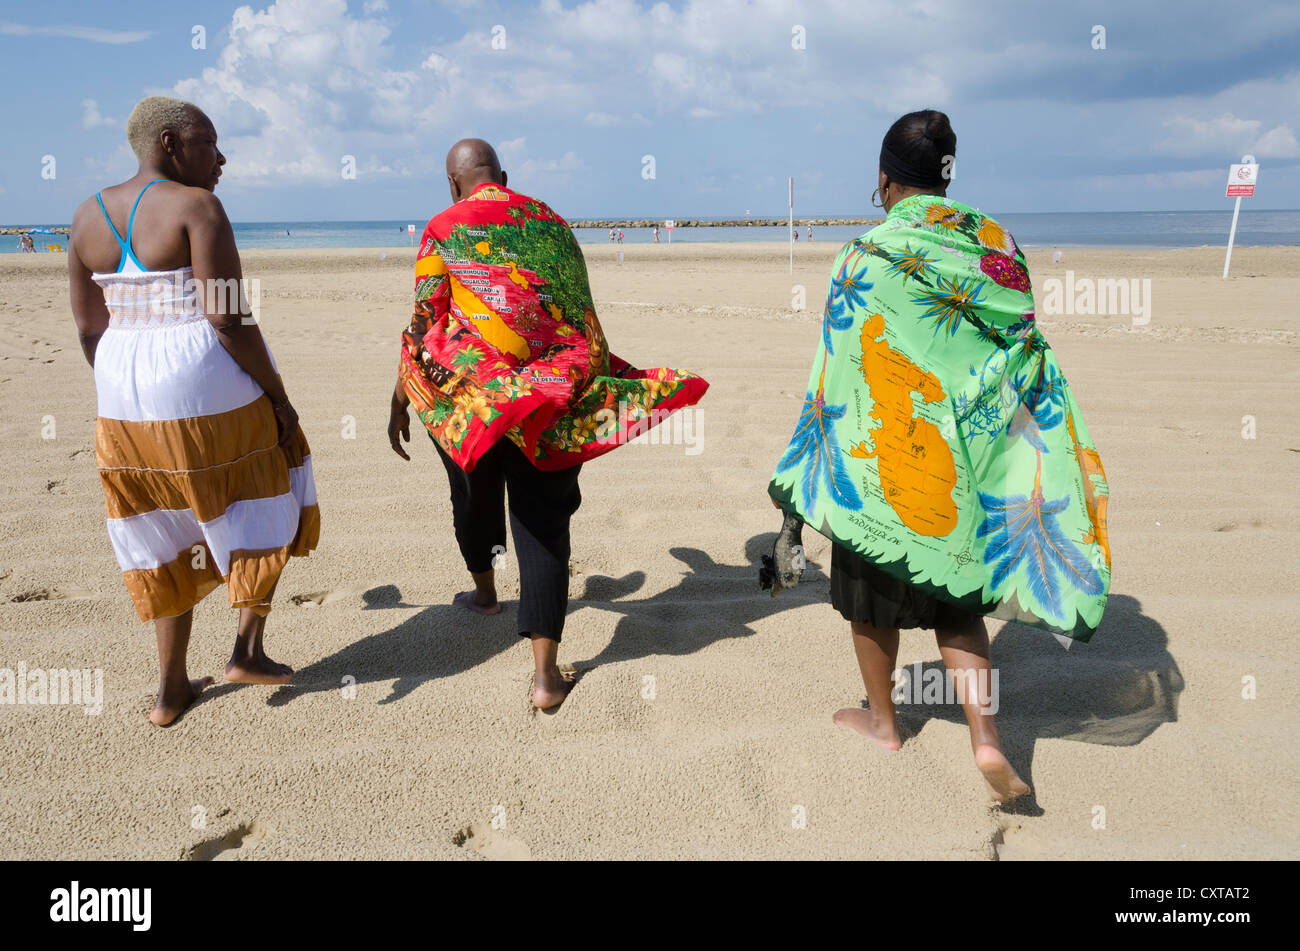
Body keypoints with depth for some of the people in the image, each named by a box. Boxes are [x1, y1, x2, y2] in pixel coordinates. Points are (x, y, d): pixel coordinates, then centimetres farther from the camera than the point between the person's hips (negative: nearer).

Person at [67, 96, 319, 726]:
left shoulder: (88, 215, 8)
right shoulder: (195, 206, -12)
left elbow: (89, 328, 10)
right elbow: (228, 318, -19)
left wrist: (125, 402, 20)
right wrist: (278, 395, -11)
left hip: (126, 400, 7)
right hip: (210, 393, -6)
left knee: (167, 538, 18)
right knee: (263, 512, 18)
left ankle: (172, 689, 26)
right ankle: (247, 650, 19)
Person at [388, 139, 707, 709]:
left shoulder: (444, 229, -1)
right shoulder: (551, 223, 10)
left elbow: (423, 324, -5)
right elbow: (582, 319, 13)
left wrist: (400, 404, 2)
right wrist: (581, 389, 25)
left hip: (470, 396, -2)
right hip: (551, 398, 2)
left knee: (474, 495, 24)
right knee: (544, 519, 2)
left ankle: (484, 591, 50)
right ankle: (545, 672, -2)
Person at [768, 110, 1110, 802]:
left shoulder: (866, 259, -14)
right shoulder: (995, 244, 0)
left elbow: (834, 379, -12)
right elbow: (1027, 354, 4)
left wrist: (805, 482, -2)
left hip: (881, 455, -4)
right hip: (968, 459, 4)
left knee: (875, 592, 16)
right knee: (956, 593, 17)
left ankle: (882, 718, 33)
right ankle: (986, 739, 6)